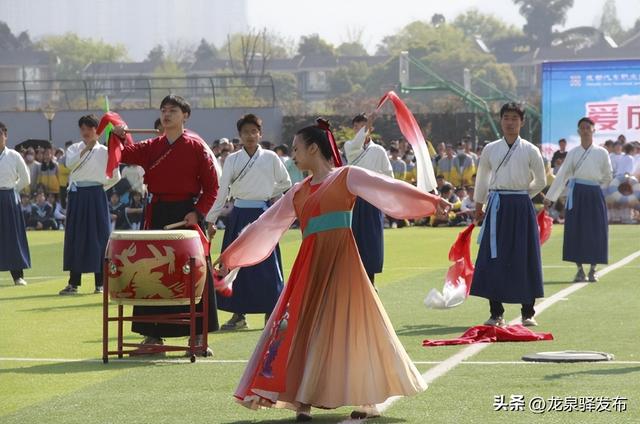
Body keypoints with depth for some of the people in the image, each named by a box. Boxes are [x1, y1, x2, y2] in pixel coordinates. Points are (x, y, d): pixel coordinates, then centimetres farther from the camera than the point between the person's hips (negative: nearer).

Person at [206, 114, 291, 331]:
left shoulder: (270, 158, 2)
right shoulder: (232, 160, 4)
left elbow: (285, 183, 14)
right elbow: (222, 190, 3)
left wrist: (268, 196, 9)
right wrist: (211, 219, 0)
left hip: (263, 214, -2)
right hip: (239, 215, 2)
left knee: (267, 264, -3)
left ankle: (272, 312, 4)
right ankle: (238, 314, 11)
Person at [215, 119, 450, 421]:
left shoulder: (346, 177, 0)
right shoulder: (299, 192, 17)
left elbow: (387, 187, -12)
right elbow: (265, 224, 23)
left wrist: (429, 200, -25)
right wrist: (231, 255, 27)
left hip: (340, 260, -6)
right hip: (309, 265, 6)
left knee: (348, 324, -4)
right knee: (303, 326, 0)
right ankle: (302, 399, 4)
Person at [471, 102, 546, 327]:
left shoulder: (530, 151, 1)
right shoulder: (490, 149, 5)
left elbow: (540, 181, 10)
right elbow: (481, 179, 17)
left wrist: (521, 196, 11)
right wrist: (478, 205, 22)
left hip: (521, 206, -1)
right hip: (497, 206, 1)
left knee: (525, 258, 2)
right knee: (494, 258, -1)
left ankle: (528, 313, 11)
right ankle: (496, 313, 7)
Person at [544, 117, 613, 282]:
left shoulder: (601, 153, 3)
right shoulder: (573, 153, 5)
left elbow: (607, 177, 11)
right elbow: (562, 176, 3)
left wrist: (595, 187, 3)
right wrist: (550, 197, -1)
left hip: (595, 194, 0)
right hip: (577, 193, 1)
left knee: (596, 232, -2)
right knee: (576, 232, -2)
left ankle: (593, 270, 9)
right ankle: (580, 270, 8)